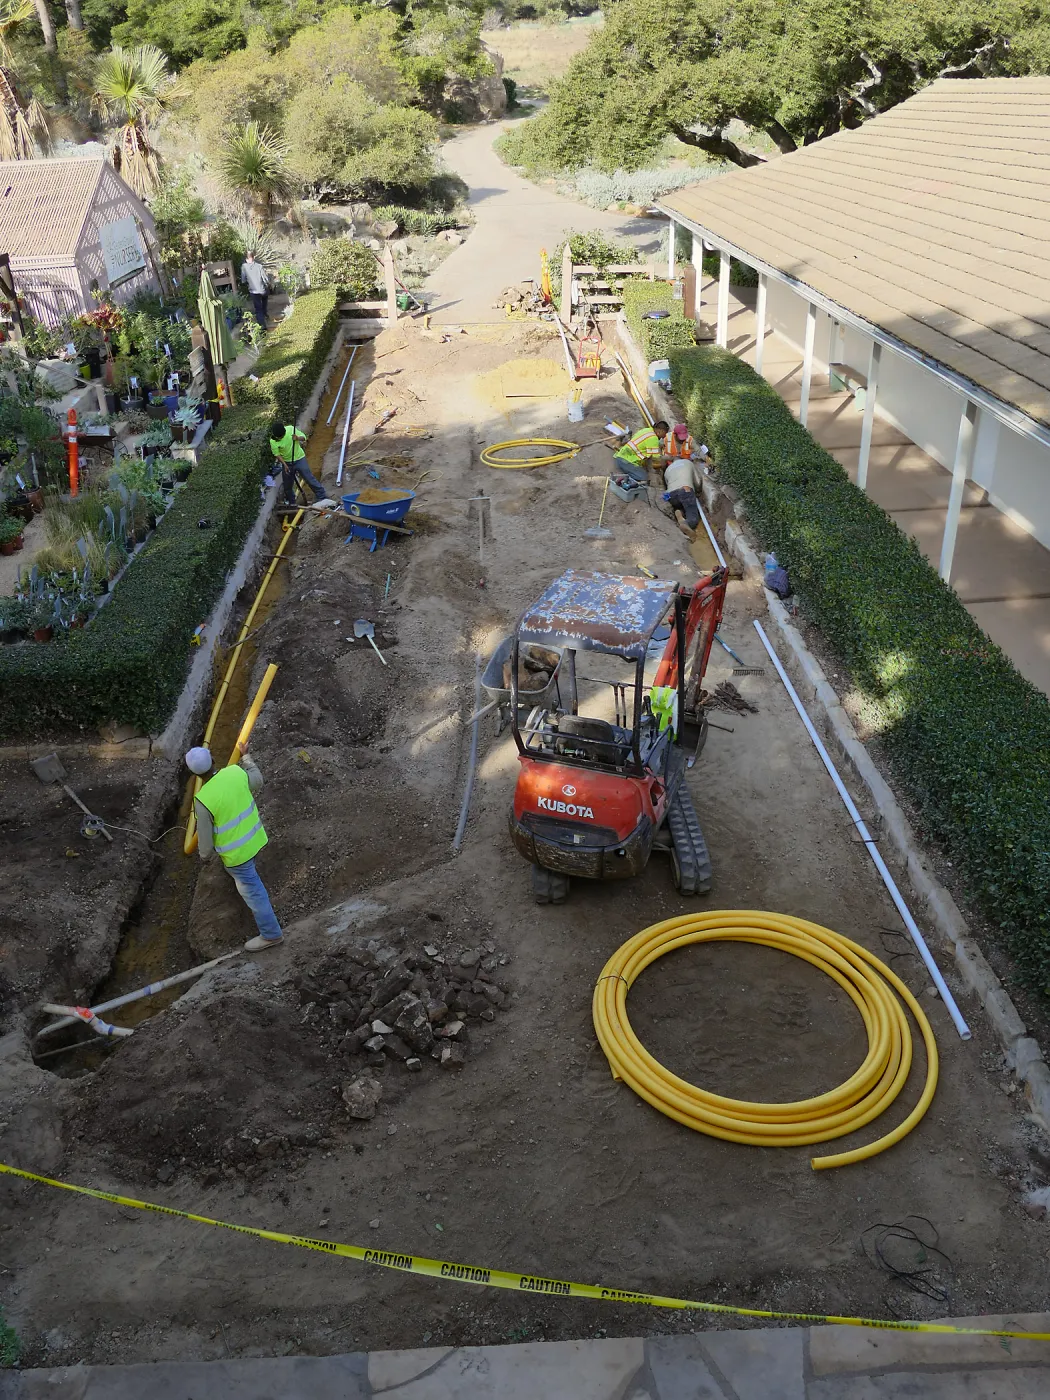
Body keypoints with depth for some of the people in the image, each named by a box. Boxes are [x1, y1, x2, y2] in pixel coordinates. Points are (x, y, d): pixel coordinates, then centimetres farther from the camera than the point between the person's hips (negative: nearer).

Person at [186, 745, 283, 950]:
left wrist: (205, 855, 2)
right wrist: (245, 758, 22)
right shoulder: (236, 771, -18)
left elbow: (205, 839, -20)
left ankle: (271, 934, 28)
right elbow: (257, 781, 7)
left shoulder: (203, 800, -32)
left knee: (252, 891, 12)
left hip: (237, 851, -6)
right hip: (254, 837, 6)